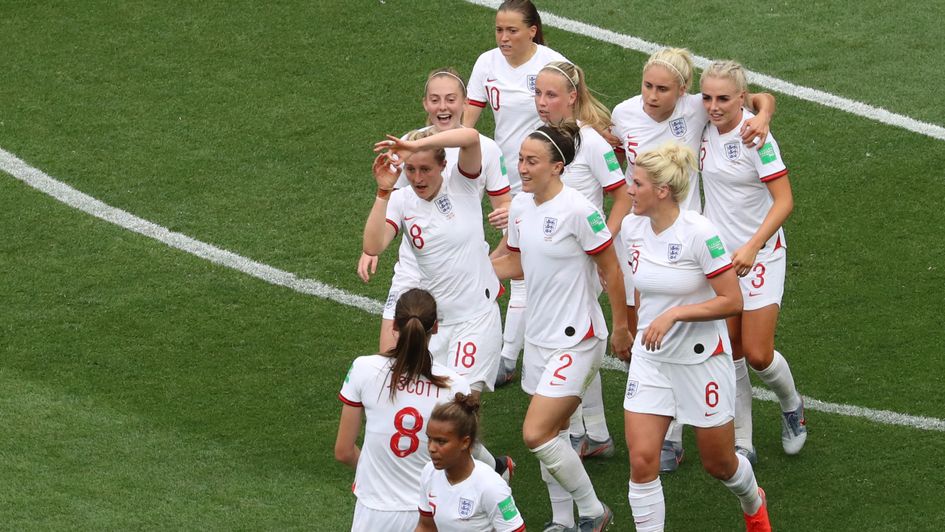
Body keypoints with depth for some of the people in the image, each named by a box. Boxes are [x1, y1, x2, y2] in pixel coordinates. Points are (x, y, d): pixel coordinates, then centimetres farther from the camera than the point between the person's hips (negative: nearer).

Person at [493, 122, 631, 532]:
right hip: (538, 336, 8)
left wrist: (621, 328, -5)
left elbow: (610, 271, -12)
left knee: (536, 434, -13)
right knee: (553, 432, 13)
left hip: (576, 339, -8)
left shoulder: (578, 210, -20)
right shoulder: (520, 206, 2)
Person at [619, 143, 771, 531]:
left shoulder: (700, 234, -22)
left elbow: (732, 301, -20)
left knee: (718, 464, 13)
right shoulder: (632, 227, -3)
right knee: (641, 461, -9)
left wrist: (673, 314, -27)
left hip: (701, 360, -5)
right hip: (650, 359, 5)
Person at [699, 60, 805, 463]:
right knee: (729, 356, 5)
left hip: (758, 255, -5)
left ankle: (791, 405, 27)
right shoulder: (706, 127, -3)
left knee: (757, 354, -5)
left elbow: (784, 200, -20)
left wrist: (752, 246, -29)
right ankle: (741, 444, 15)